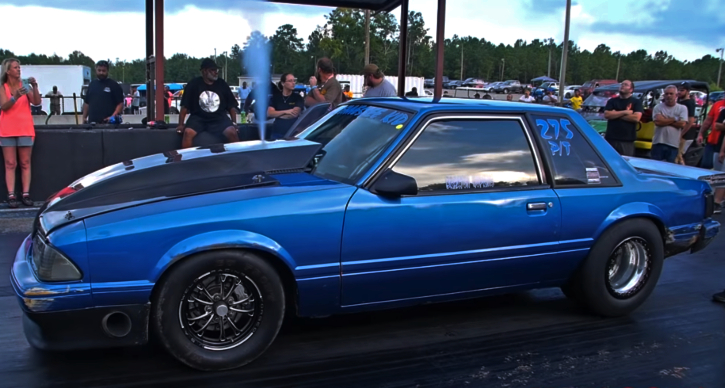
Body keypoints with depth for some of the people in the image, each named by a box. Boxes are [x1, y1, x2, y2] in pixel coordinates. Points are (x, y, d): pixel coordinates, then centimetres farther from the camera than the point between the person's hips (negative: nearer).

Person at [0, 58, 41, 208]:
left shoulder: (24, 86, 6)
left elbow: (37, 102, -6)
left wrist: (34, 86, -20)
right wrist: (15, 97, -28)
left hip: (25, 129, 1)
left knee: (25, 163, 1)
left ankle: (26, 194, 2)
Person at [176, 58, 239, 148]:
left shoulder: (222, 84, 6)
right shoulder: (193, 84, 0)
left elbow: (231, 106, 10)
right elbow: (185, 106, 0)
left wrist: (234, 123, 1)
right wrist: (181, 124, -4)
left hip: (219, 117, 1)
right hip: (198, 117, -1)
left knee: (232, 132, -27)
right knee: (188, 132, -30)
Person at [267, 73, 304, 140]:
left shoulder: (298, 98, 3)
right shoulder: (275, 97, 10)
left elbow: (295, 114, -10)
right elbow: (269, 113, -3)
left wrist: (277, 114, -3)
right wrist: (285, 112, -15)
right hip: (276, 133, 2)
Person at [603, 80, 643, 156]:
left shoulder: (636, 102, 6)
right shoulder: (612, 101, 13)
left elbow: (636, 117, -10)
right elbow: (606, 115, -2)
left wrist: (615, 114, -6)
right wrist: (624, 112, -9)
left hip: (627, 141, -2)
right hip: (610, 139, 2)